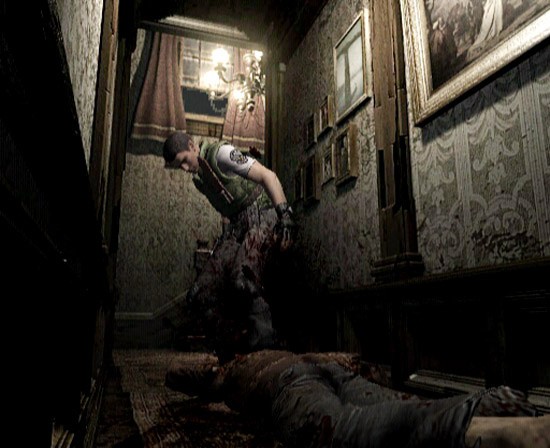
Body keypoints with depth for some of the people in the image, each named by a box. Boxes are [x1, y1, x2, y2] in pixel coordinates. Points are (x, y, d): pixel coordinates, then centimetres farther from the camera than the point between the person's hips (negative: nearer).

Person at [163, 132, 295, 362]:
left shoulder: (222, 153, -5)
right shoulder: (199, 179, 19)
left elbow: (268, 176, -12)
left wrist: (285, 216, -21)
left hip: (262, 216, -8)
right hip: (236, 226, 8)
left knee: (243, 280, -34)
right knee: (200, 295, -2)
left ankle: (264, 345, -19)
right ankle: (232, 358, 5)